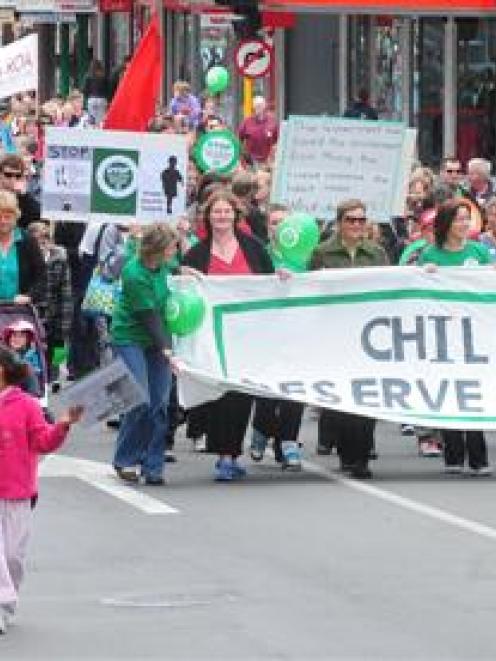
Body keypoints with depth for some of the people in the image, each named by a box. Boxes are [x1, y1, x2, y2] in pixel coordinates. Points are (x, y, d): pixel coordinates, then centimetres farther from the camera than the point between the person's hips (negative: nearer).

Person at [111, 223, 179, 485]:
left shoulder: (162, 265, -2)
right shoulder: (135, 275, -23)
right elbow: (149, 316, -23)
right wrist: (166, 349, -27)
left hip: (157, 338, 7)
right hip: (130, 338, -7)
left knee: (160, 403, -1)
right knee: (141, 402, -13)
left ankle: (153, 466, 4)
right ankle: (125, 461, 4)